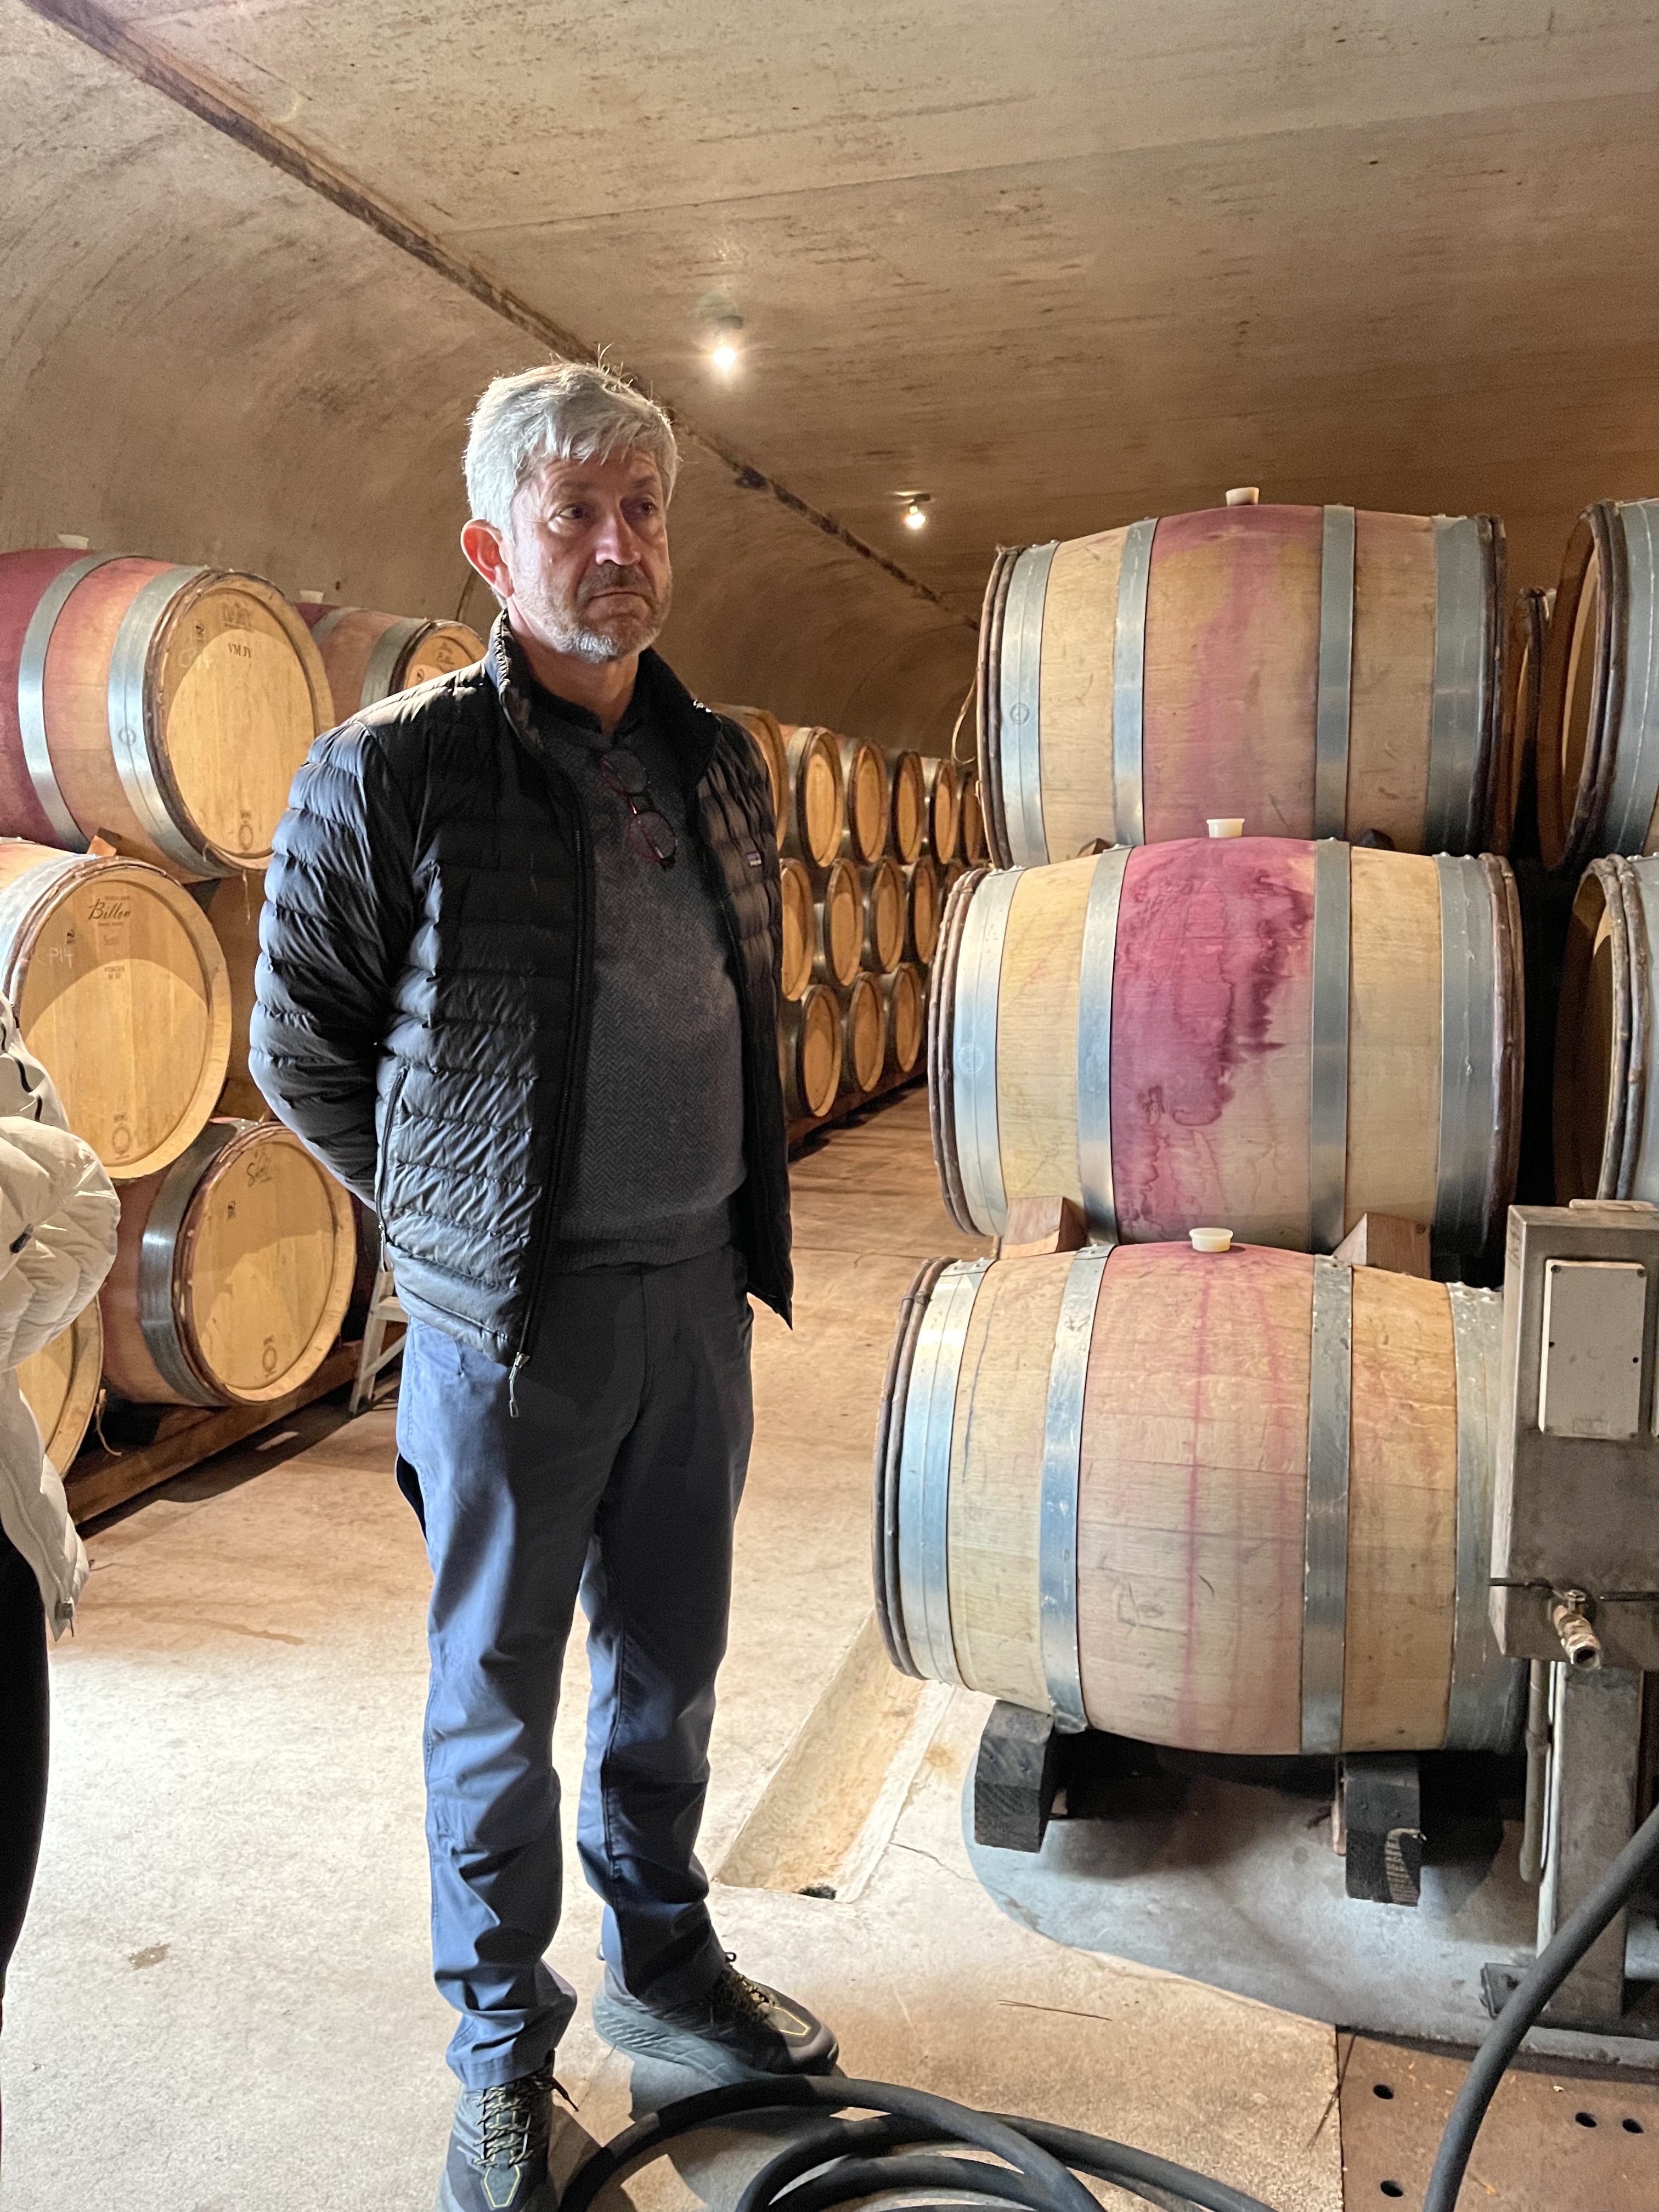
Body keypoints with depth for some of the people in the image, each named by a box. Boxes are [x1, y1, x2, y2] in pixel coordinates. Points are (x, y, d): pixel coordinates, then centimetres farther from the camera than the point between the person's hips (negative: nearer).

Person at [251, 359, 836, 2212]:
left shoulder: (718, 766, 7)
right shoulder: (389, 772, -11)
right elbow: (301, 1054, -3)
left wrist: (734, 1227, 14)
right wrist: (459, 1227, 4)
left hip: (699, 1294, 5)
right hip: (509, 1316, -5)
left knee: (670, 1666, 20)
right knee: (496, 1702, 12)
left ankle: (665, 1966, 43)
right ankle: (502, 2052, 34)